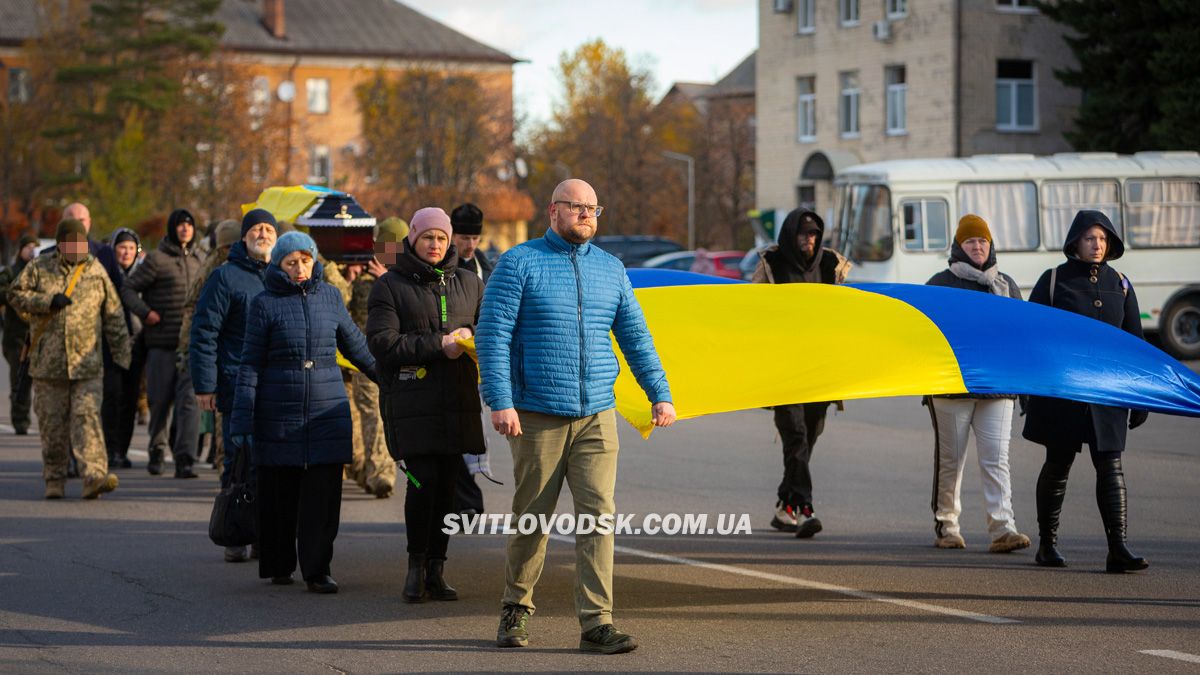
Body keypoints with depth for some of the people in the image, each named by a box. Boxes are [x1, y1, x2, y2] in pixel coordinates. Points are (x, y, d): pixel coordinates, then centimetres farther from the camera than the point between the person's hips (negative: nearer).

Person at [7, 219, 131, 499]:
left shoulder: (96, 271, 8)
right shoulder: (39, 269, 7)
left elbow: (114, 317, 11)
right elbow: (15, 295, 2)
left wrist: (122, 358, 8)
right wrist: (48, 301, -12)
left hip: (87, 363, -1)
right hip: (48, 364, 1)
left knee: (87, 416, -14)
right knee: (52, 424, 6)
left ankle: (94, 476, -22)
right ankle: (54, 481, 16)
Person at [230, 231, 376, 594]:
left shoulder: (330, 296, 9)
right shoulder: (265, 303, 1)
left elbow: (355, 345, 21)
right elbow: (250, 364, 1)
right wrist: (241, 421, -3)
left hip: (328, 410, 2)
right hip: (279, 412, -2)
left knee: (323, 493, -3)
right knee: (279, 494, 5)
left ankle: (318, 570, 1)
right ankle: (279, 566, 19)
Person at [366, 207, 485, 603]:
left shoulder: (468, 283, 14)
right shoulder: (391, 285, 3)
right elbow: (382, 342, -7)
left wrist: (471, 334, -4)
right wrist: (437, 345, -12)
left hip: (457, 401, 4)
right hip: (412, 401, -4)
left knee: (447, 485, 4)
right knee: (423, 481, -11)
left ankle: (436, 570, 12)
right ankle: (416, 565, 4)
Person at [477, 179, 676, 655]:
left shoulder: (610, 269, 13)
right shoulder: (519, 263, -1)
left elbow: (636, 337, 19)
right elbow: (493, 335, -7)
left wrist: (659, 394, 13)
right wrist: (500, 401, -15)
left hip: (597, 418, 3)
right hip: (537, 417, -3)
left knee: (598, 512, -7)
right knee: (532, 517, 5)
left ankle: (596, 623, -7)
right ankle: (517, 609, 24)